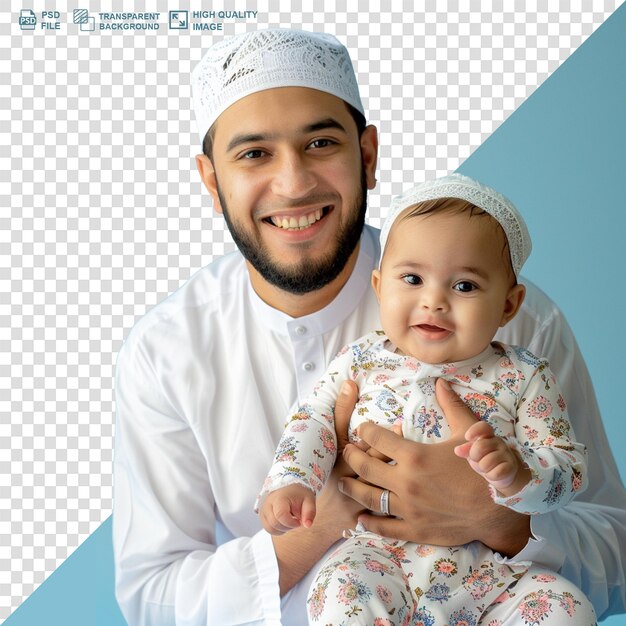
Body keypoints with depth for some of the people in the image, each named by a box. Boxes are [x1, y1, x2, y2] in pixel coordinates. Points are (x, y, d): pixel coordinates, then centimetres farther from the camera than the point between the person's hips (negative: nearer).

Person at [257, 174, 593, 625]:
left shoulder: (524, 378, 2)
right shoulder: (361, 362, 6)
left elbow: (570, 469, -1)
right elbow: (314, 421, 9)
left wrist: (518, 474, -24)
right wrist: (290, 482, -11)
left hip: (489, 568, 1)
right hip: (377, 551, -1)